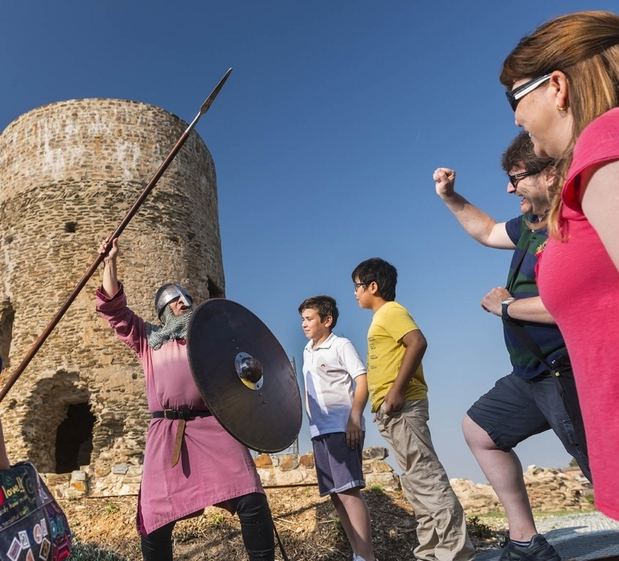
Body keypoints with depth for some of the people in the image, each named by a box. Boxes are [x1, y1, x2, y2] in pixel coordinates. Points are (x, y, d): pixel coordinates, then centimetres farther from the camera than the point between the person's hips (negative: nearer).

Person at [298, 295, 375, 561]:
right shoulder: (307, 352, 18)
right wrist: (313, 424, 16)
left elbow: (363, 380, -11)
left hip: (342, 428, -8)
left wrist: (355, 416, -22)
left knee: (348, 491, -13)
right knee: (336, 495, 9)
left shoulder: (341, 345, -3)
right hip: (319, 431, 8)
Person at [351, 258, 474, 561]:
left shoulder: (391, 311, -6)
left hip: (400, 406, -10)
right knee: (416, 479, 11)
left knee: (425, 476, -9)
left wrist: (397, 390, -25)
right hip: (392, 410, 10)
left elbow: (418, 342, -21)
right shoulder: (382, 317, 22)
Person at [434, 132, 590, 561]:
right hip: (535, 375, 11)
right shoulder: (531, 225, 12)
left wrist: (505, 305, -13)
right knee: (479, 430, 18)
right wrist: (450, 197, 18)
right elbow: (488, 232, 32)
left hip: (569, 375, -11)